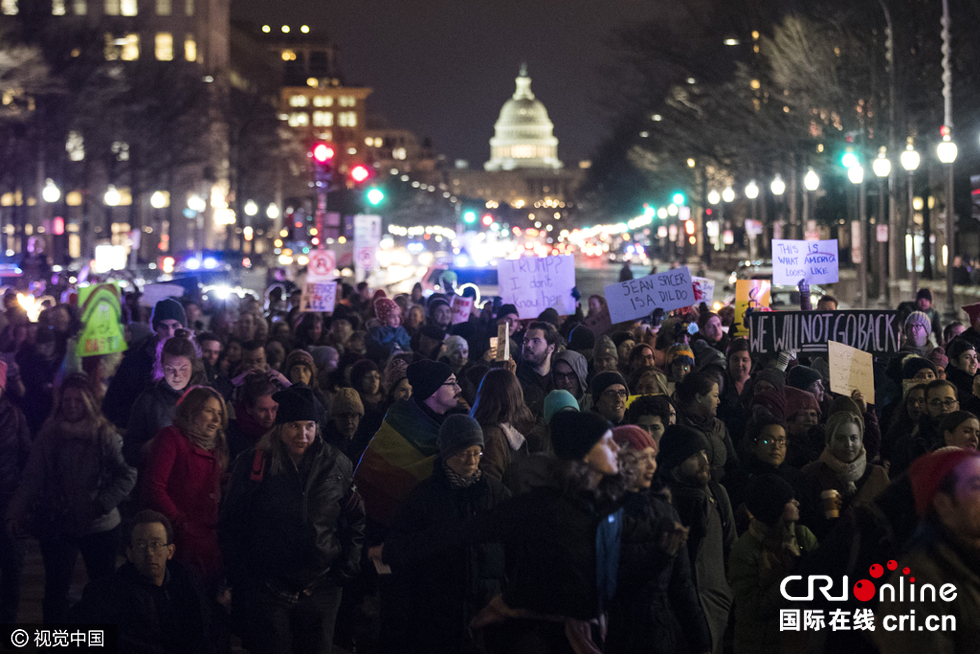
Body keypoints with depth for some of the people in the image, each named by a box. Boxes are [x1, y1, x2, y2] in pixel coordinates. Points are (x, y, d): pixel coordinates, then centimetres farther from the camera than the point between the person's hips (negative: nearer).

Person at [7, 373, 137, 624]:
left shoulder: (105, 436, -4)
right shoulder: (48, 436, 1)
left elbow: (127, 476, -7)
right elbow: (32, 478, -1)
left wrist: (102, 503, -17)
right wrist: (17, 512, -12)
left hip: (99, 525, -1)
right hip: (57, 526, 1)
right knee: (55, 587, 2)